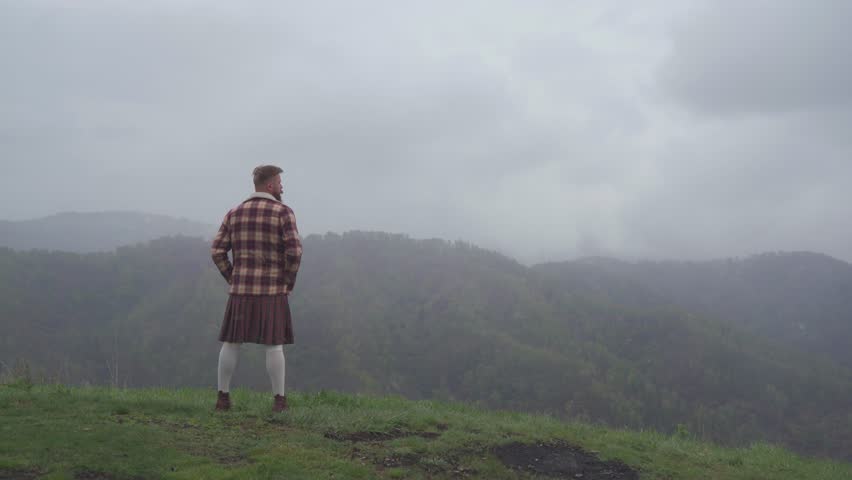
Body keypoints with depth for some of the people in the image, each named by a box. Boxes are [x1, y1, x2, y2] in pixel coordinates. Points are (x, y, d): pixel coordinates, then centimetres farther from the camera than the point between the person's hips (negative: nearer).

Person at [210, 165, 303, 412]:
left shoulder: (235, 213, 6)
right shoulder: (283, 212, -6)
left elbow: (217, 252, 2)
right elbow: (294, 251, -17)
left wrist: (233, 280, 11)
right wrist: (289, 283, -3)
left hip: (242, 289, 3)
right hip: (272, 290, -3)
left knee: (231, 343, 11)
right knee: (274, 345, 2)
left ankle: (223, 397, 11)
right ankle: (279, 400, 1)